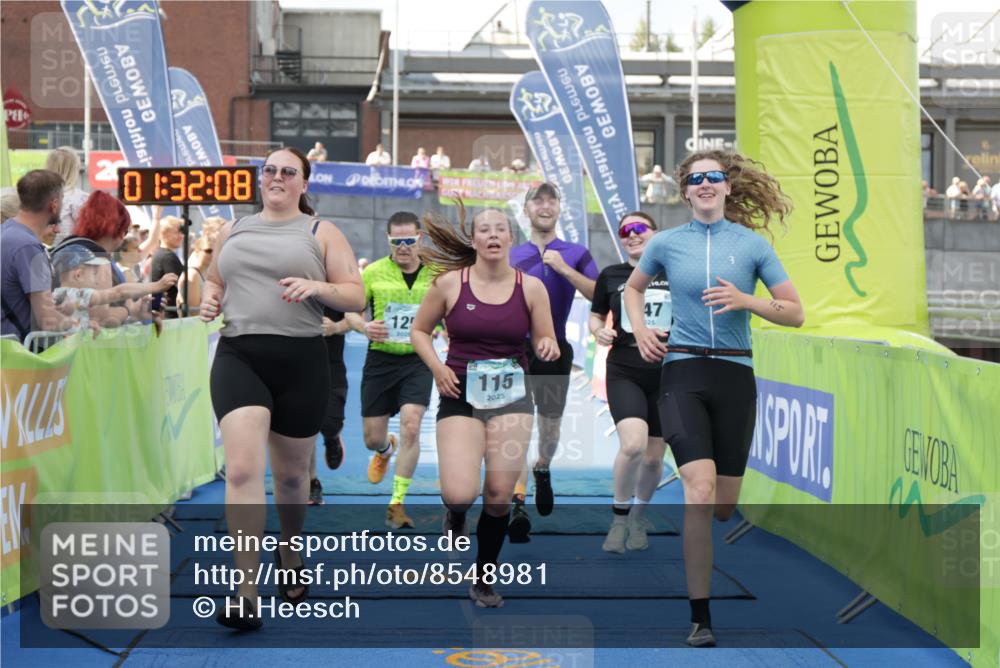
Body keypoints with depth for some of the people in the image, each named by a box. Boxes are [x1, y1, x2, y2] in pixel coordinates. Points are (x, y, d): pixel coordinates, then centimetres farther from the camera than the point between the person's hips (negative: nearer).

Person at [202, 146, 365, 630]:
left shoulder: (321, 232, 6)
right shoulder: (234, 230, 16)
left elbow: (356, 297, 2)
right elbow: (213, 280, 27)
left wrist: (318, 287, -18)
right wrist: (209, 300, 4)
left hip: (300, 360, -1)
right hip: (238, 357, 1)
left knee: (291, 473, 13)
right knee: (242, 468, -16)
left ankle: (290, 555, 42)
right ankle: (246, 594, -19)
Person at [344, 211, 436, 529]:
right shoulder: (374, 272, -1)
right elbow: (350, 311, 4)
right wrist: (364, 326, -18)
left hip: (418, 361, -1)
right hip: (380, 360, 1)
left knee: (411, 426, -19)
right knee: (372, 438, 7)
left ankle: (397, 503, -7)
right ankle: (386, 449, 48)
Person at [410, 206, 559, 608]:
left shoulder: (531, 287, -1)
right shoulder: (449, 283, -4)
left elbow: (546, 344, 6)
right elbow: (419, 331, 8)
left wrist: (548, 349, -18)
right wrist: (437, 368, -7)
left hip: (512, 396, 1)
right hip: (461, 394, -1)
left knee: (500, 493, 0)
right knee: (460, 493, -17)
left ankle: (484, 579, 20)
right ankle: (455, 511, 23)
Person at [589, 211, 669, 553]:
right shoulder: (611, 276, 4)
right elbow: (595, 316, 16)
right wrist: (598, 331, -6)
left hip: (666, 375, 1)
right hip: (624, 373, -1)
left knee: (653, 457, 7)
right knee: (633, 443, -23)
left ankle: (639, 518, 35)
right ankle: (619, 518, 0)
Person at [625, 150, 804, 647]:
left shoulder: (752, 244, 4)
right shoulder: (667, 243, 6)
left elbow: (795, 313, 4)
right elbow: (632, 288, 25)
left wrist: (745, 300, -12)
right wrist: (641, 331, 8)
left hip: (735, 377, 1)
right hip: (683, 374, -1)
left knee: (723, 508, 5)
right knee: (701, 494, -18)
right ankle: (700, 618, -11)